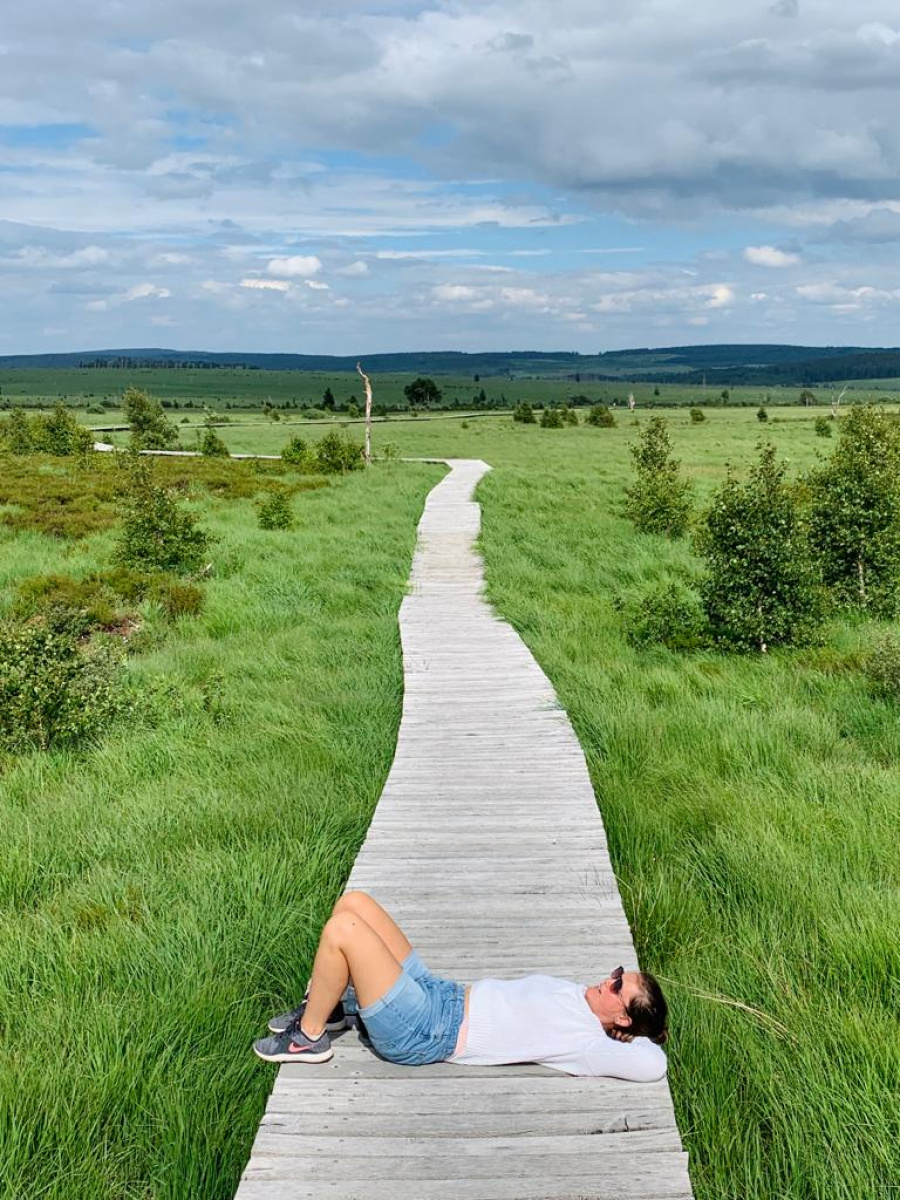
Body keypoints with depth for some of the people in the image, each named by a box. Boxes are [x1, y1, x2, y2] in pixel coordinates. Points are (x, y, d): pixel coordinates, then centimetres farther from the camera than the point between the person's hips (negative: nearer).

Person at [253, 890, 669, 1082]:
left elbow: (653, 1065, -26)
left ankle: (309, 1038, 0)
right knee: (353, 902, 4)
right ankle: (323, 1008, 20)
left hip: (419, 1033, -9)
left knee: (341, 928, -23)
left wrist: (637, 1035, -8)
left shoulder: (585, 1042, -15)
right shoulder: (579, 996, 7)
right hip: (439, 994, 9)